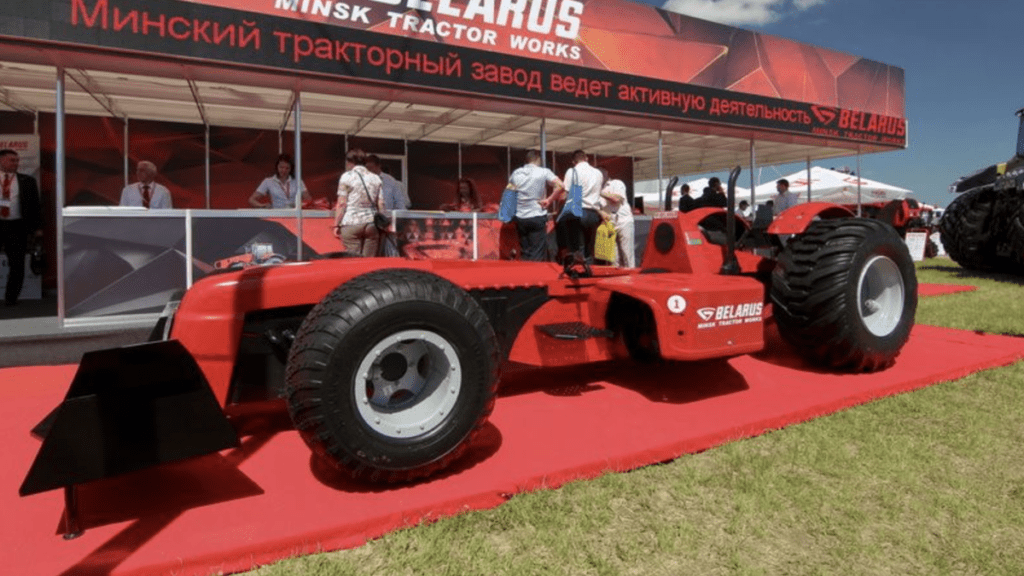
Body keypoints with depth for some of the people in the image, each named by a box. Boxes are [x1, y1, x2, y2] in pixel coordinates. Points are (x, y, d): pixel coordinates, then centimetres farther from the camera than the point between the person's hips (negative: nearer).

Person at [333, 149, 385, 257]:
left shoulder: (346, 177, 2)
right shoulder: (375, 178, 13)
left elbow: (342, 204, -3)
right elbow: (381, 204, 9)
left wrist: (336, 225, 1)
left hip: (351, 225, -3)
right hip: (372, 224, 4)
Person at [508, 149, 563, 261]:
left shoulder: (516, 173, 8)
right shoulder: (543, 172, -4)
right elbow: (560, 186, -14)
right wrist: (548, 200, -6)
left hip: (519, 218, 4)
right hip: (537, 217, -4)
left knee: (524, 253, 12)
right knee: (537, 256, -2)